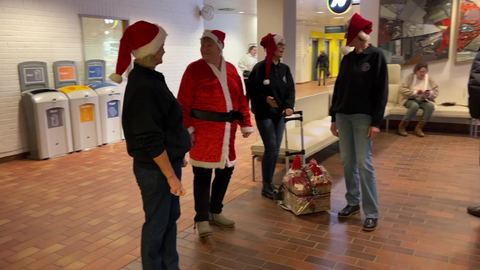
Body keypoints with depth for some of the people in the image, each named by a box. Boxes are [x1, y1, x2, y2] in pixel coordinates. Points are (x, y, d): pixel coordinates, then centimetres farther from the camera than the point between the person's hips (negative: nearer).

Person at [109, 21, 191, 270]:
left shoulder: (148, 78, 8)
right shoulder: (142, 86, -22)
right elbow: (151, 140, -24)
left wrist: (177, 157, 21)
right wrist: (171, 176, -21)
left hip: (166, 162, 10)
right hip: (155, 168, -10)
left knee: (171, 216, 20)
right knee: (157, 223, 7)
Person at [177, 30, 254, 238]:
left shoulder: (231, 69, 10)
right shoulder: (194, 69, -5)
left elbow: (241, 99, 12)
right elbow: (184, 103, -9)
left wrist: (246, 124, 9)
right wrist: (187, 128, -15)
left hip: (227, 130, 6)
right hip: (203, 130, -5)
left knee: (226, 171, 13)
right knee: (203, 174, 1)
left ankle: (215, 212, 32)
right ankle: (202, 219, 15)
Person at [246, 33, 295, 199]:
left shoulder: (285, 69, 7)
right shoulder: (260, 67, -9)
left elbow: (290, 90, 4)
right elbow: (250, 89, -8)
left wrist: (289, 106, -13)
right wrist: (265, 98, -20)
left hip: (279, 113, 6)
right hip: (264, 114, -6)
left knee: (276, 150, 8)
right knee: (271, 149, -8)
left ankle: (270, 183, 22)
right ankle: (266, 186, 6)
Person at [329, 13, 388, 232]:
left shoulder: (376, 56, -5)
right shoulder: (347, 58, 12)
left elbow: (381, 90, -8)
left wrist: (376, 121, -14)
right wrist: (334, 117, 13)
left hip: (363, 117, -6)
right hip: (343, 116, 6)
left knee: (364, 163, -6)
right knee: (347, 162, 8)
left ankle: (372, 213, 4)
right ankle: (353, 203, 22)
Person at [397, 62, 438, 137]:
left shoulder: (429, 79, 7)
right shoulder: (410, 77, 0)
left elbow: (436, 92, 5)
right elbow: (402, 89, -11)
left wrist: (429, 94, -19)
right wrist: (415, 92, -23)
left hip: (424, 101, 3)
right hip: (411, 100, -3)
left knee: (430, 106, -31)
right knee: (415, 106, -38)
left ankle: (418, 128, -24)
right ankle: (402, 127, -26)